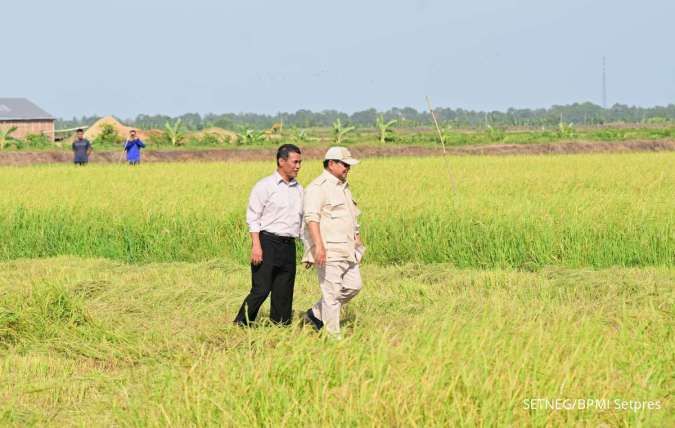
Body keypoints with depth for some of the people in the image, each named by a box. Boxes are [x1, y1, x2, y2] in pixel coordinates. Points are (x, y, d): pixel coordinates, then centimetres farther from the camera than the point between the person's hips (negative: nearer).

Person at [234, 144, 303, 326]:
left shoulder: (298, 189, 16)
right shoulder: (265, 186, -3)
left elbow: (302, 220, 22)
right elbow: (253, 217, -7)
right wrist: (256, 246, -16)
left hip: (289, 245, 6)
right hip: (268, 242, -6)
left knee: (284, 295, 6)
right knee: (261, 290, -10)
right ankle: (240, 326, 3)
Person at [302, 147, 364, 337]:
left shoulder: (343, 186, 20)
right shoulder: (318, 187, -11)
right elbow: (312, 217, -21)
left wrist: (358, 239, 24)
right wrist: (318, 246, -29)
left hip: (347, 250, 9)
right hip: (329, 250, -9)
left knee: (353, 286, 9)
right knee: (332, 293, -7)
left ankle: (316, 314, 21)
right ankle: (332, 335, -1)